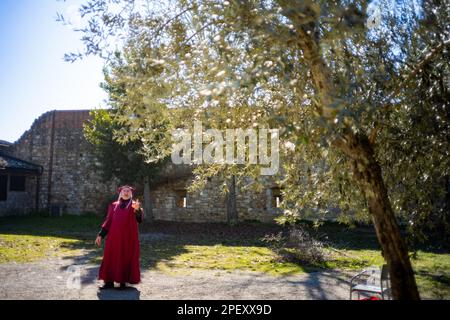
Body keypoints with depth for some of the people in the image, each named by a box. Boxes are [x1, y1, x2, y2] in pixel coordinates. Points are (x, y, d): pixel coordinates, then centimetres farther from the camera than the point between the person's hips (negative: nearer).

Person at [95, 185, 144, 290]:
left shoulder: (135, 205, 3)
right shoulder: (113, 205, 12)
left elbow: (140, 219, -15)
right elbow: (108, 221, 11)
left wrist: (137, 209, -37)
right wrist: (101, 234, 2)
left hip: (128, 237, -3)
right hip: (114, 236, 3)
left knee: (126, 258, 0)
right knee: (111, 257, 3)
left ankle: (123, 282, 8)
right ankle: (110, 281, 10)